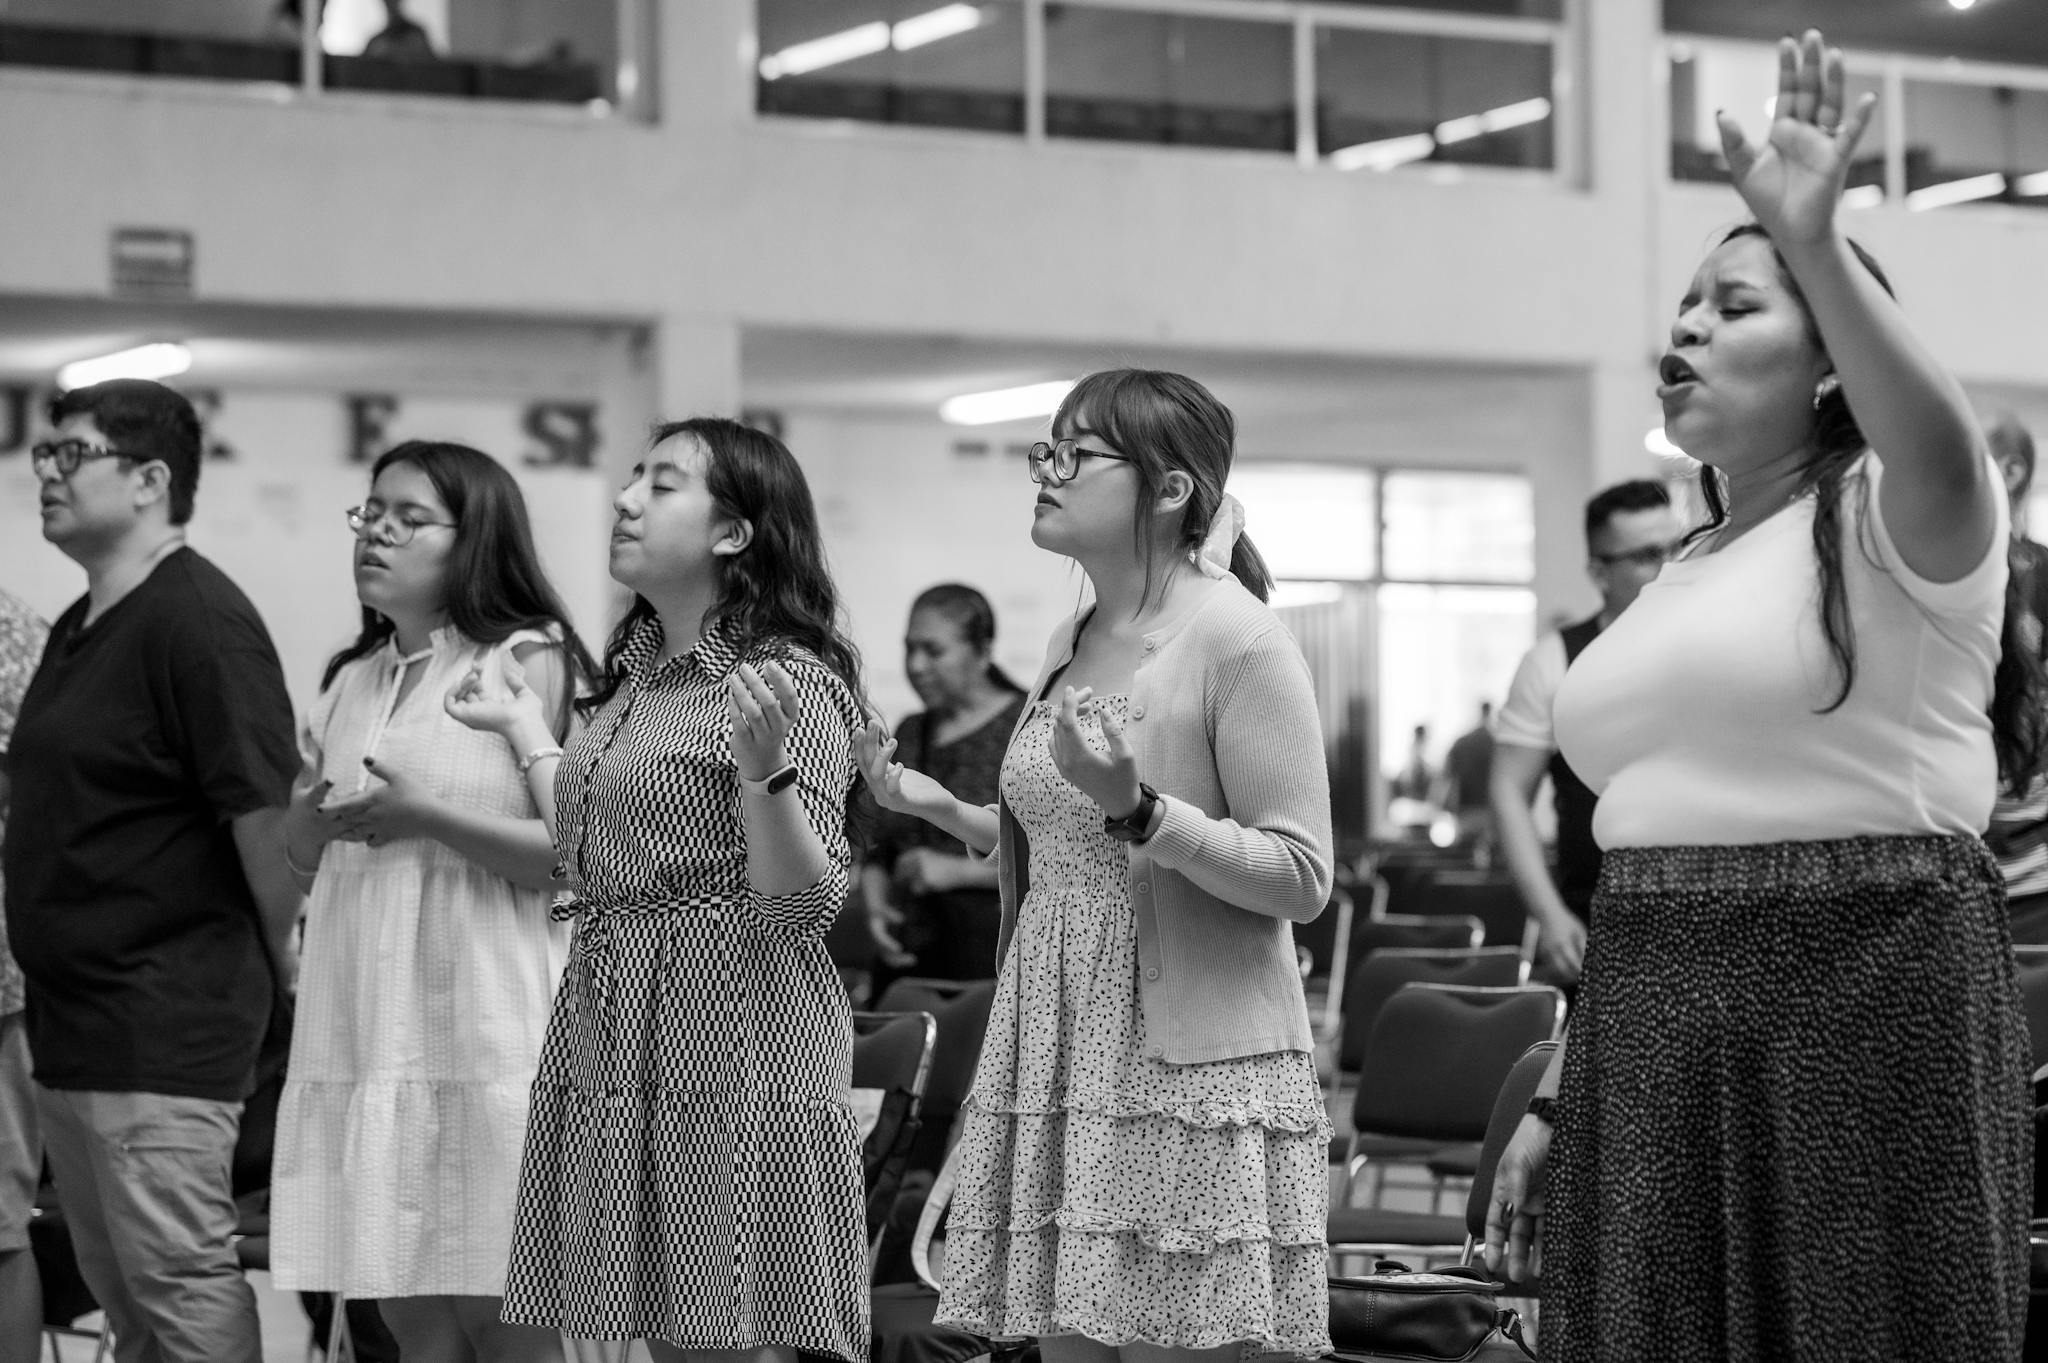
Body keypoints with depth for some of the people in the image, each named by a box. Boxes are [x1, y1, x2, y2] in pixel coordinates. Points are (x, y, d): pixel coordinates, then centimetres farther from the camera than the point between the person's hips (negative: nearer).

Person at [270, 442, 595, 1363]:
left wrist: (422, 814, -17)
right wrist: (310, 819, 0)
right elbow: (305, 864, 23)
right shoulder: (350, 682, 16)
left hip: (486, 1029, -6)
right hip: (366, 1027, 6)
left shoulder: (530, 662, -3)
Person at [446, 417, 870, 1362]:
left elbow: (803, 905, -16)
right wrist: (525, 730, 26)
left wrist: (764, 766, -31)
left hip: (734, 1049, -8)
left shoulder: (788, 679, -10)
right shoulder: (636, 673, 14)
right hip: (613, 1048, 8)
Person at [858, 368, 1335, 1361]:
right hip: (1057, 1054, 7)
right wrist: (941, 809, 12)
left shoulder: (1236, 640, -10)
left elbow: (1300, 879, -13)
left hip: (1189, 1062, -7)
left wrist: (1139, 810, -24)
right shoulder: (1068, 645, 13)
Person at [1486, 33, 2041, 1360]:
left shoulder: (1893, 522, -2)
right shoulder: (1675, 581, 20)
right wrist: (1561, 1097, 17)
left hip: (1868, 993, -7)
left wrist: (1817, 247, -41)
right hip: (1656, 1034, 7)